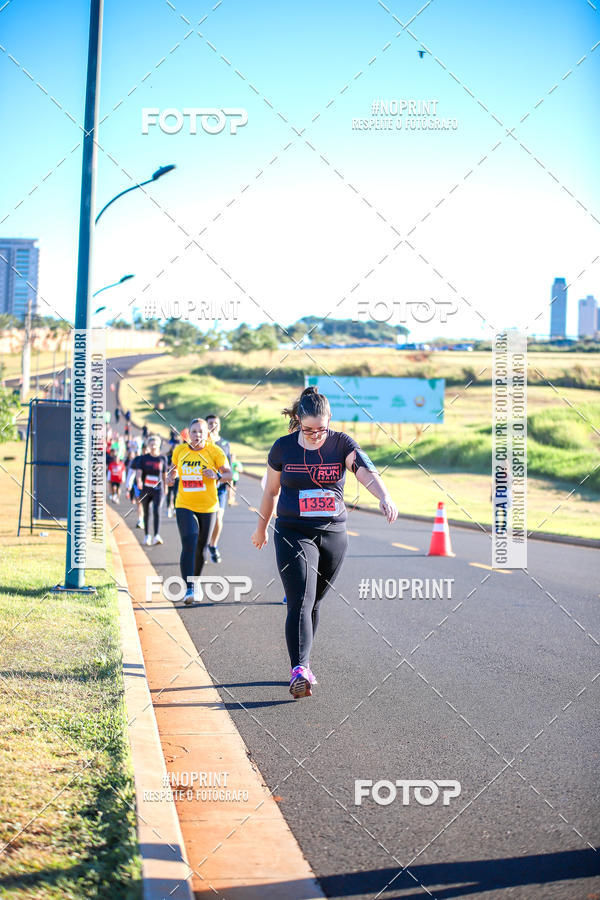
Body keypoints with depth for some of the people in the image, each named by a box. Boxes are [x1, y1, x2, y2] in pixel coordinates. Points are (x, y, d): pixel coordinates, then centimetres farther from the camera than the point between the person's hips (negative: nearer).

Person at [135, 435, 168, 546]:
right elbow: (138, 471, -9)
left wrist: (165, 487, 21)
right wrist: (139, 481, -29)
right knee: (146, 513, 10)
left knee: (157, 511, -17)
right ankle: (147, 536, 24)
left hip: (158, 489, -1)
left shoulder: (162, 459, 5)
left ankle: (157, 536, -26)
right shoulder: (143, 459, 1)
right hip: (145, 489, 1)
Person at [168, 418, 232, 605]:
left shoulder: (214, 451, -4)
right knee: (188, 545, -17)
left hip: (207, 507, 0)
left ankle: (196, 582, 36)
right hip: (184, 506, 0)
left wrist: (216, 475, -24)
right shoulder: (179, 451, 3)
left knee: (200, 549, 11)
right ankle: (188, 589, -20)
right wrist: (171, 476, 0)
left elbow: (229, 474, -4)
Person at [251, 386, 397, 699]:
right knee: (300, 602, -15)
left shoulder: (341, 444, -5)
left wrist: (384, 497, -43)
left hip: (334, 534, 2)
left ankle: (303, 663, 29)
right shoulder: (283, 448, -4)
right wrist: (261, 528, 21)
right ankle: (299, 672, -24)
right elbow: (271, 491, 11)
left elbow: (365, 471, -24)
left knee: (314, 603, 13)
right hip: (293, 533, -2)